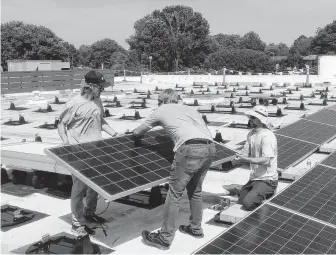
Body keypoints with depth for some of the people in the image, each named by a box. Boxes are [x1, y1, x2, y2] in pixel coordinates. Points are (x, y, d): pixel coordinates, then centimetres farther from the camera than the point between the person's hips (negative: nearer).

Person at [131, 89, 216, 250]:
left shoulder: (161, 111, 20)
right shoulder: (190, 108, 31)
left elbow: (136, 133, 31)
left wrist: (136, 135, 55)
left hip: (191, 149, -6)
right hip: (210, 148, 6)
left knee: (174, 194, 3)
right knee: (195, 190, 23)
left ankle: (165, 238, 10)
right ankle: (196, 228, 36)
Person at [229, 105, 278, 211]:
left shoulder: (268, 136, -19)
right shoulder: (251, 134, 8)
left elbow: (266, 160, -26)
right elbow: (245, 154, 7)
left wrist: (246, 159, -32)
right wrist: (238, 159, -15)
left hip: (267, 181, -8)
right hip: (253, 179, 8)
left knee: (247, 203, -22)